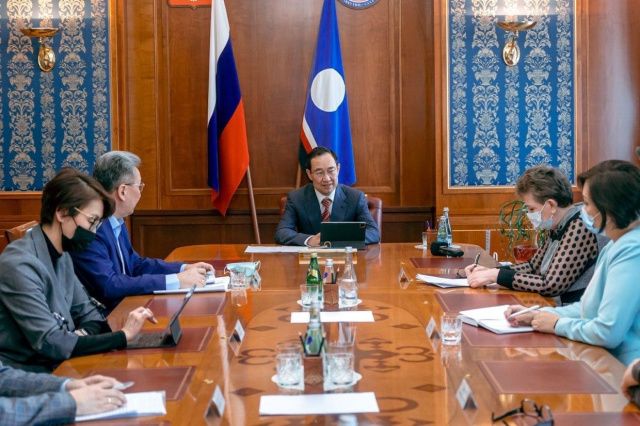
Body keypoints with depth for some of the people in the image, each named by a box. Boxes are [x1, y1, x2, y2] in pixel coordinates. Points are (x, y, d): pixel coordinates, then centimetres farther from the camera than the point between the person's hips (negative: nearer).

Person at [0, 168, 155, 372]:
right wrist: (122, 336, -21)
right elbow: (49, 343, -23)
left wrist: (82, 335, -8)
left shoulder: (61, 256, 8)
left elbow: (88, 313, 15)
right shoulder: (21, 265, -19)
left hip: (56, 369, 8)